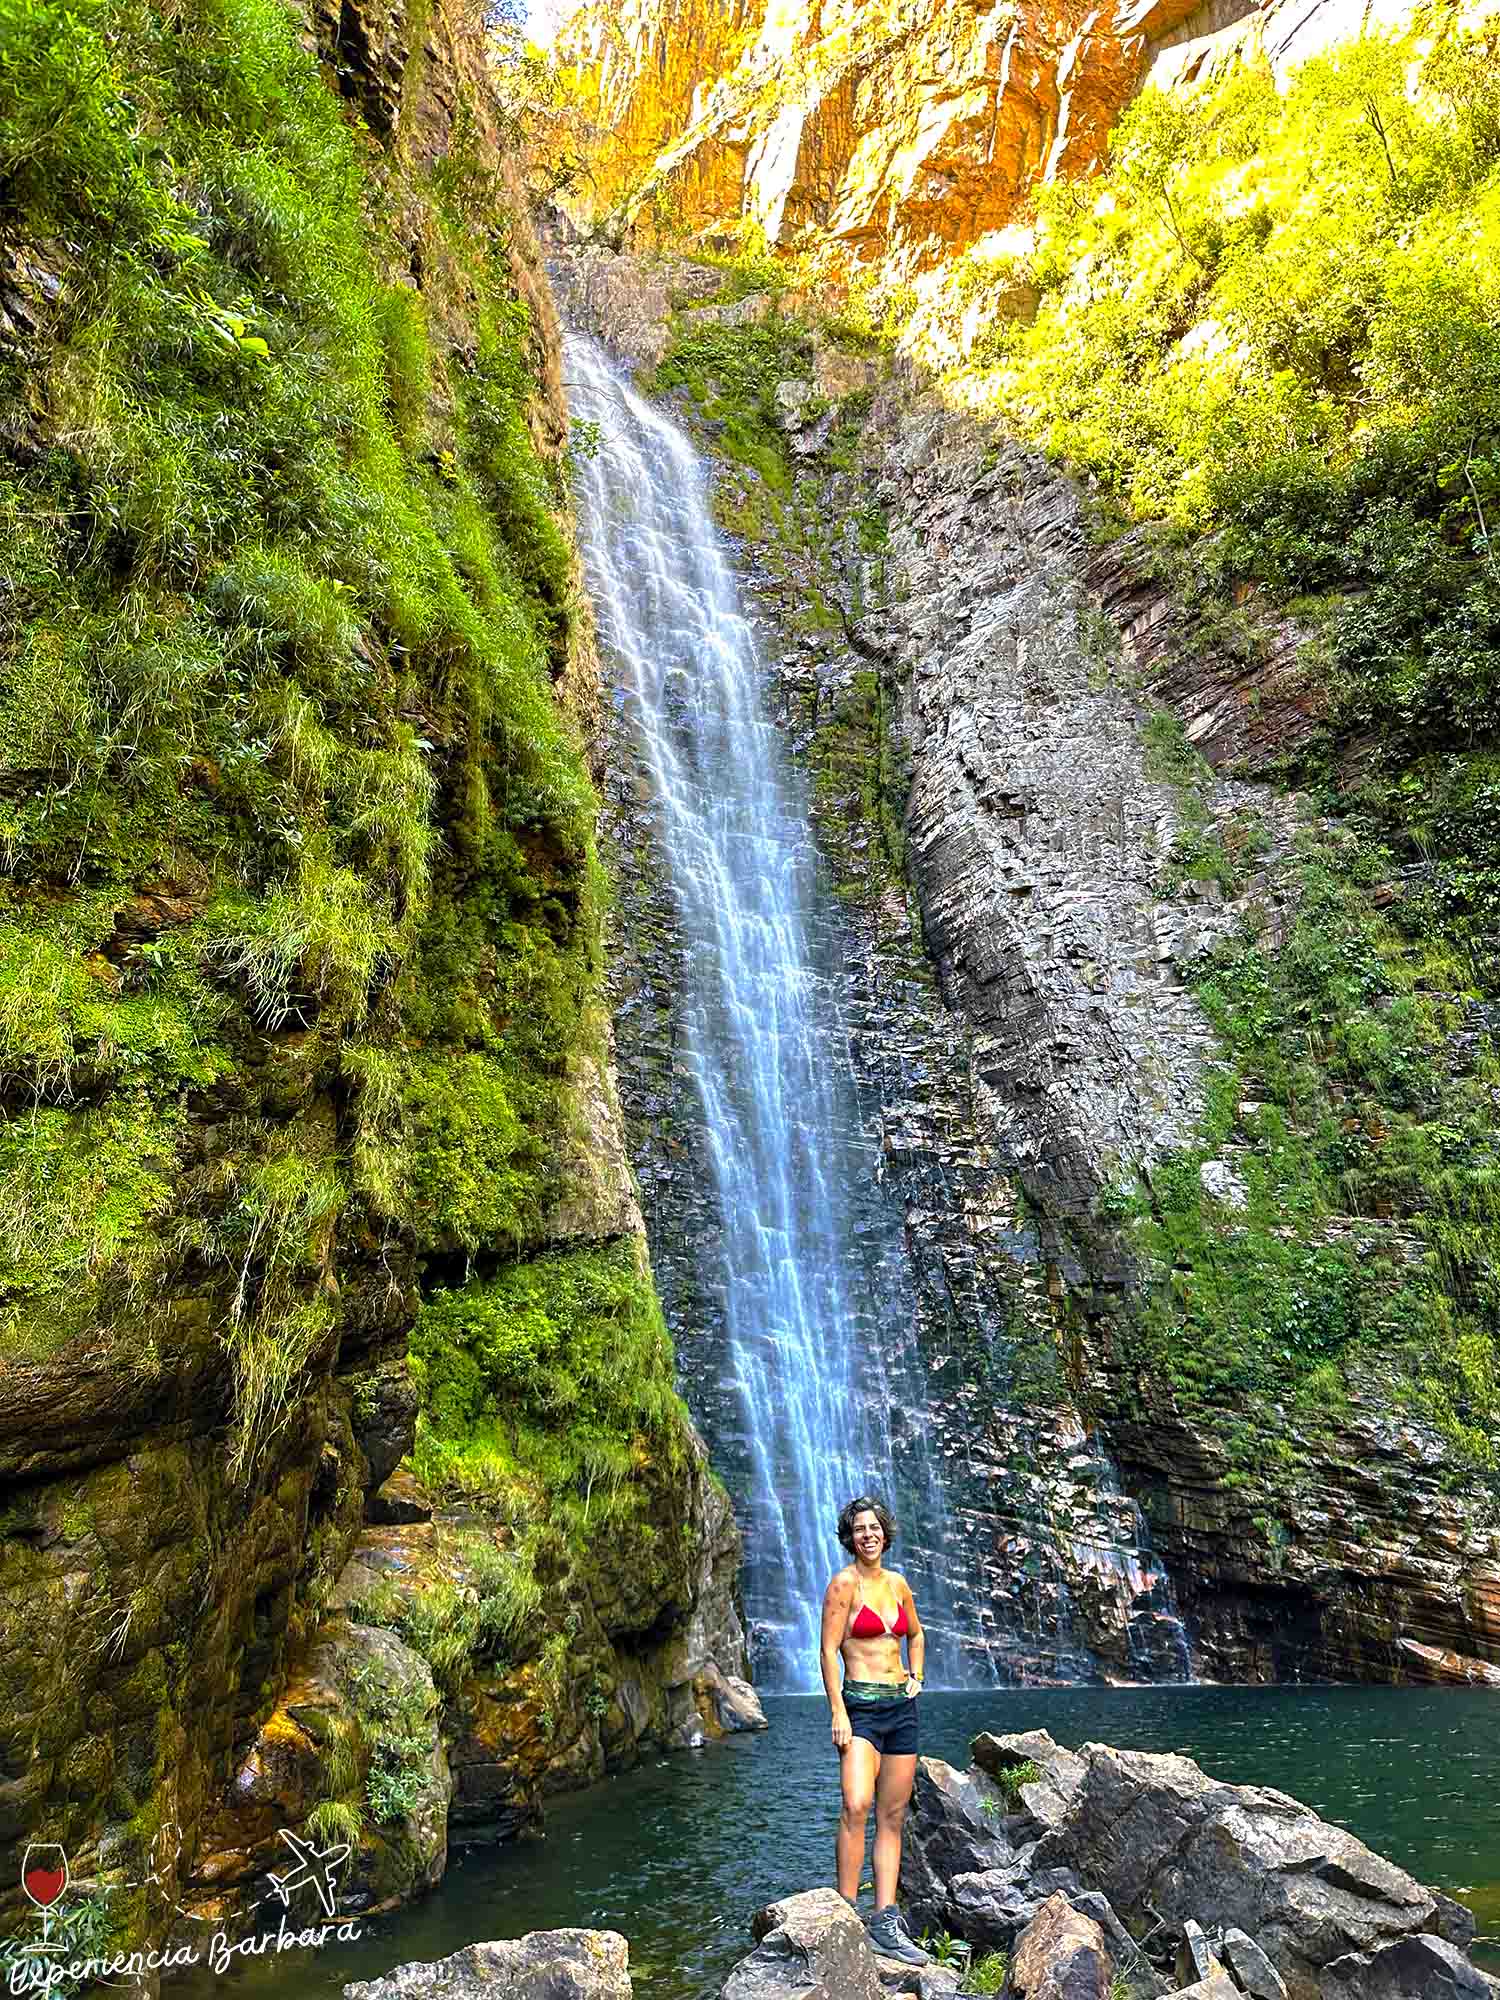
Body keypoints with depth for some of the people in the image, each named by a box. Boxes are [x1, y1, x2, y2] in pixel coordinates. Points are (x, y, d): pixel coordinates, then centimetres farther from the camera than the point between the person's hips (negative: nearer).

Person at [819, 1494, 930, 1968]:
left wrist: (916, 1675, 11)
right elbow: (829, 1651, -11)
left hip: (902, 1706, 6)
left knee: (892, 1818, 6)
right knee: (856, 1807, -21)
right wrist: (838, 1714, -16)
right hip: (861, 1704, -6)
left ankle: (886, 1922, 11)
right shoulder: (845, 1583, -9)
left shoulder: (897, 1583, 8)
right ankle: (846, 1915, -12)